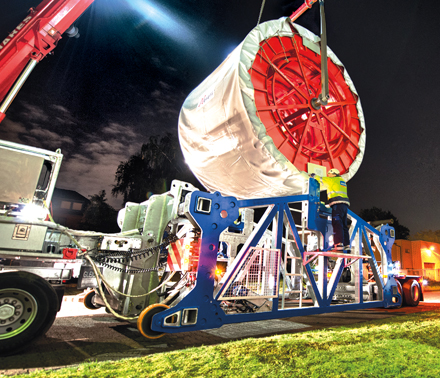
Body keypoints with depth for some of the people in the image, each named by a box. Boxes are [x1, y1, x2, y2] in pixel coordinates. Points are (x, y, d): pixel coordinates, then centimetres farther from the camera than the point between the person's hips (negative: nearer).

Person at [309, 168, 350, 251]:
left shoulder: (333, 180, 4)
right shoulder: (342, 181, 28)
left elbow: (321, 179, 12)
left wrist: (313, 175, 29)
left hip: (337, 204, -9)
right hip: (344, 205, 9)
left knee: (337, 224, -16)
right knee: (343, 225, 9)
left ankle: (339, 244, -26)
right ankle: (346, 245, 8)